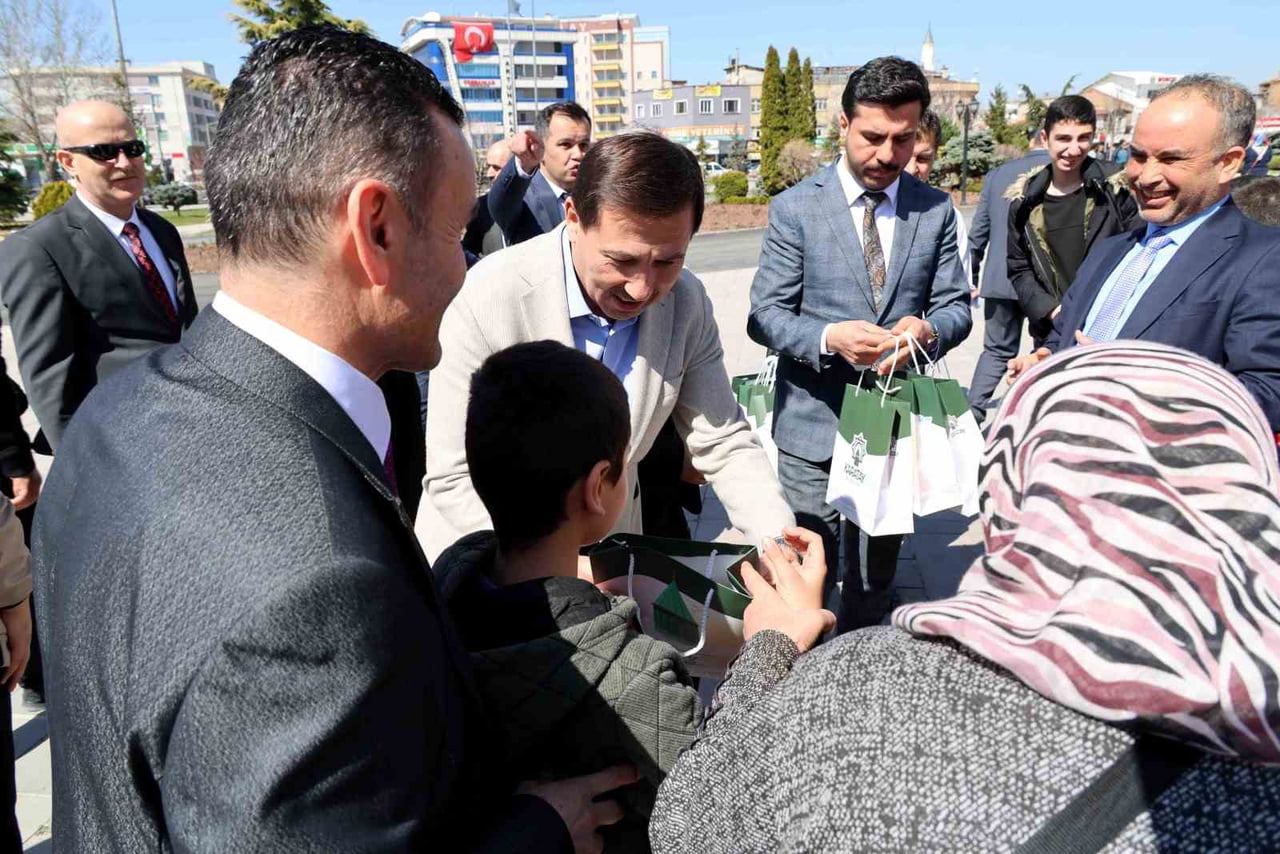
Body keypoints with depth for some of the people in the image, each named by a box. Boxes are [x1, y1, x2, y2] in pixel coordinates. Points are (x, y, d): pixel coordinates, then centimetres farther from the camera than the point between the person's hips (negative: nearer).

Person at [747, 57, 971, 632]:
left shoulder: (936, 210, 4)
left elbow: (956, 305, 5)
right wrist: (829, 338, -26)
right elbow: (765, 315, -7)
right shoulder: (796, 208, -4)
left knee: (874, 584, 18)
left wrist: (928, 330, -19)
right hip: (815, 426, -3)